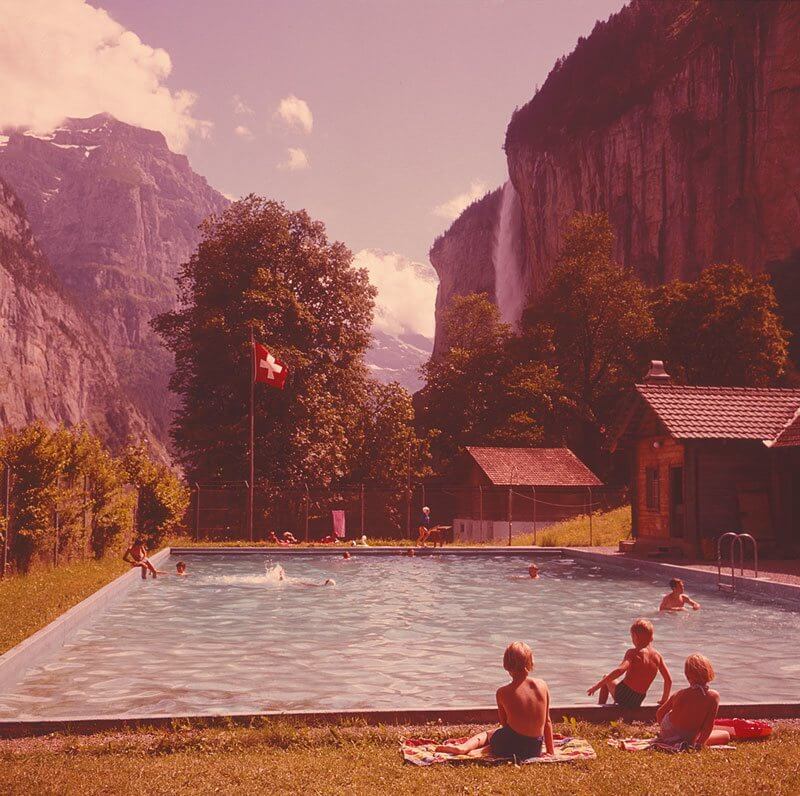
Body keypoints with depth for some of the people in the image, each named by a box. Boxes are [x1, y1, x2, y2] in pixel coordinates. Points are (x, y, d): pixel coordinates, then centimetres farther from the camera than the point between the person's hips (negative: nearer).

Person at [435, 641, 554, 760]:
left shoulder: (502, 693, -10)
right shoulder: (542, 685, -5)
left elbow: (504, 723, 3)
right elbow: (547, 722, 3)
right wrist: (550, 752, 13)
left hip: (512, 748, -2)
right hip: (535, 749, 2)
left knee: (487, 733, 31)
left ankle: (463, 747, 3)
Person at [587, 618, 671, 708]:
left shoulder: (633, 653, -13)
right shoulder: (657, 655, 1)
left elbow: (620, 670, -29)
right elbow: (669, 680, 2)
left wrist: (597, 685, -26)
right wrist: (663, 700, 16)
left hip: (623, 695, -5)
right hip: (637, 702, 5)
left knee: (606, 679, 24)